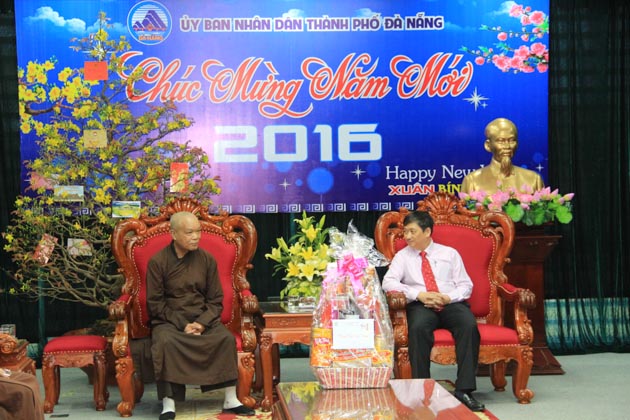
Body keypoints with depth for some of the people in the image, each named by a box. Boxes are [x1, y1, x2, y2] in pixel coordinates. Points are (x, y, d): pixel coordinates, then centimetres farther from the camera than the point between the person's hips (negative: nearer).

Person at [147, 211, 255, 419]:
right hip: (169, 319, -2)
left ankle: (231, 400, -17)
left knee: (227, 338, -25)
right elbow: (155, 303, -6)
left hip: (203, 319, 3)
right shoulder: (158, 261, -5)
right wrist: (182, 324, -17)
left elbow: (216, 300, 5)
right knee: (165, 342, -35)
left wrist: (202, 323, -14)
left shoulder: (207, 259, 3)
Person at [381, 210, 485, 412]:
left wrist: (448, 298, -11)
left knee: (469, 325, -32)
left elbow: (465, 285, 11)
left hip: (452, 304, 1)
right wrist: (419, 294, -15)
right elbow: (388, 282, -2)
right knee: (418, 327, -36)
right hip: (421, 306, -1)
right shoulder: (402, 256, 14)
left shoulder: (449, 253, 16)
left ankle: (464, 390, -32)